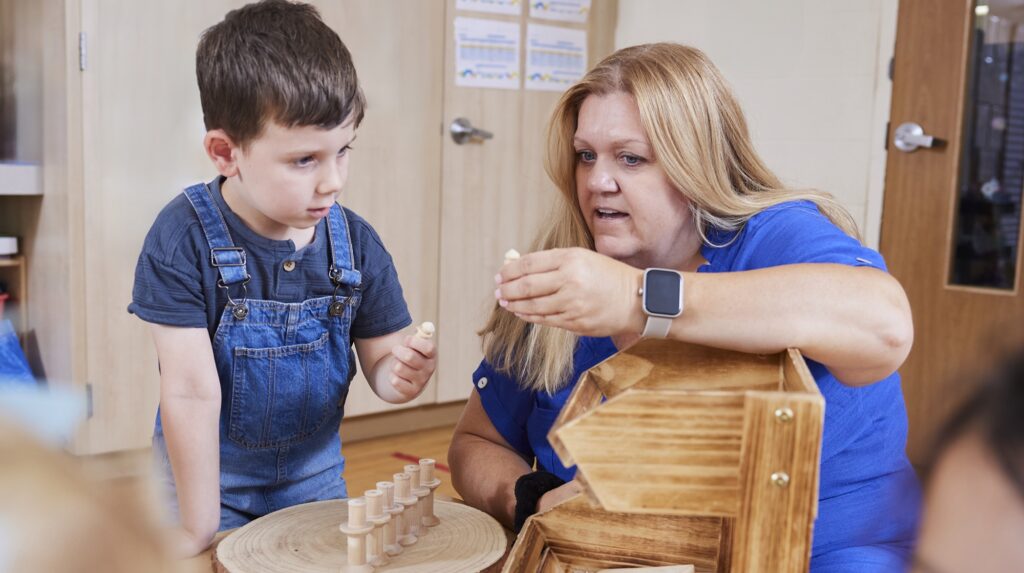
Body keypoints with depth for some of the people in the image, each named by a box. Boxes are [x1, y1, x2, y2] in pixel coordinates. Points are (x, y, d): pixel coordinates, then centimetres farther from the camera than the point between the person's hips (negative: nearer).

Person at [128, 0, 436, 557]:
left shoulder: (357, 244, -13)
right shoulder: (184, 240, -23)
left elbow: (378, 360, -5)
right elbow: (192, 392, -24)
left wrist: (399, 373, -30)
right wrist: (199, 529, -20)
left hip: (314, 474, 3)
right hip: (209, 477, -3)